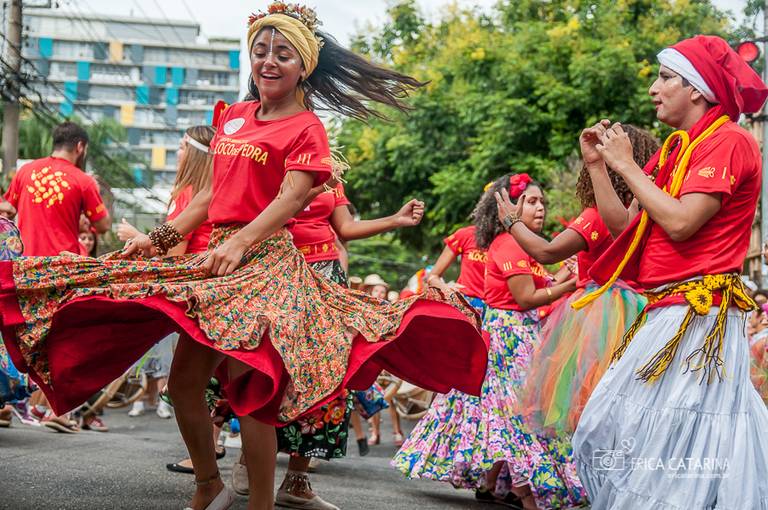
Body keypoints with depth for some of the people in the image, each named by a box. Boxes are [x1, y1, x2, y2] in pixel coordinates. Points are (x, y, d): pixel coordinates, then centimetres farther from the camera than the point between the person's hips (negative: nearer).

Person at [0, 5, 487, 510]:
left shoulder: (306, 127, -2)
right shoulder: (233, 117, 17)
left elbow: (291, 198, -15)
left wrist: (240, 242, -28)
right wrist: (161, 236, 14)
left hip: (264, 260, -7)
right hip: (214, 258, 7)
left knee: (247, 383, -15)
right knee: (184, 382, 7)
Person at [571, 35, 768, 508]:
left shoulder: (728, 141, -10)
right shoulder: (677, 148, 15)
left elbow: (680, 223, -22)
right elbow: (626, 228, 16)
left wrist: (627, 166, -12)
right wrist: (598, 165, 10)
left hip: (698, 314, -10)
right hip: (664, 311, 10)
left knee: (670, 439, -10)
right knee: (616, 429, 11)